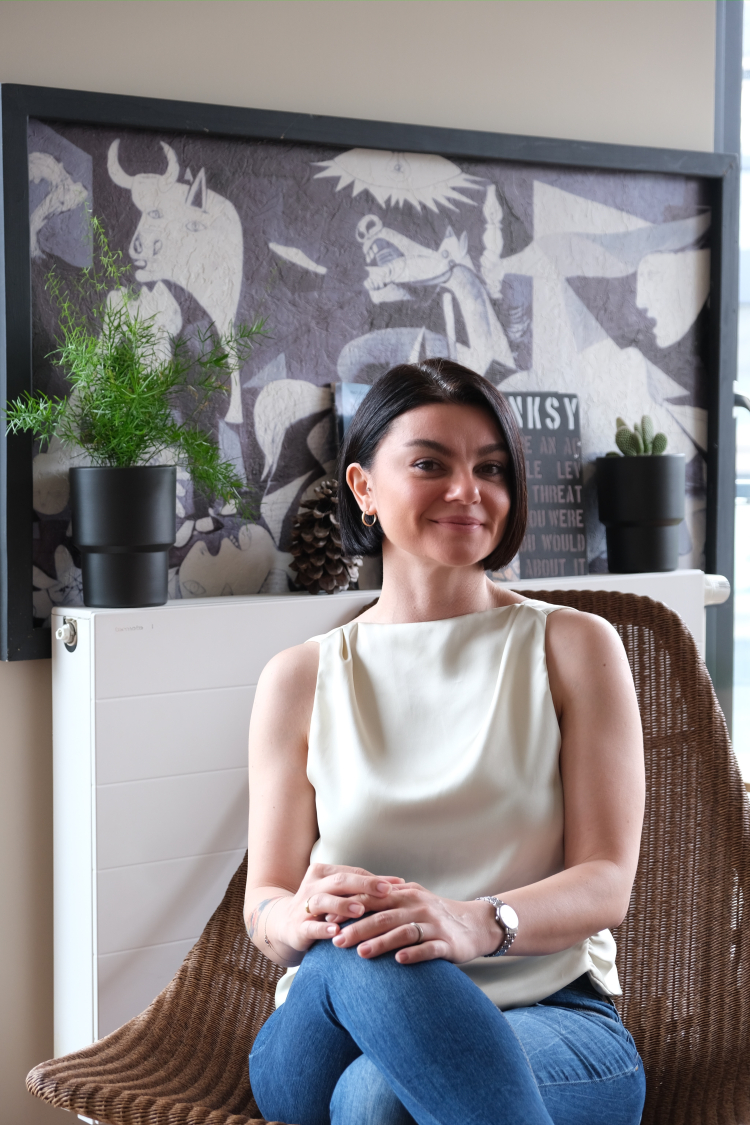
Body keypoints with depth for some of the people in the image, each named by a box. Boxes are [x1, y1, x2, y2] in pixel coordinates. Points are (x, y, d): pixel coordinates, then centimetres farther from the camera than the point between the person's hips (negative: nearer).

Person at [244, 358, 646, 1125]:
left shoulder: (575, 647, 6)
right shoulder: (299, 679, 10)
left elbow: (606, 883, -4)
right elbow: (264, 904, 6)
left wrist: (476, 922, -26)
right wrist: (305, 915, -21)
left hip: (549, 1013, -3)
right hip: (333, 1031, 3)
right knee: (363, 950, -34)